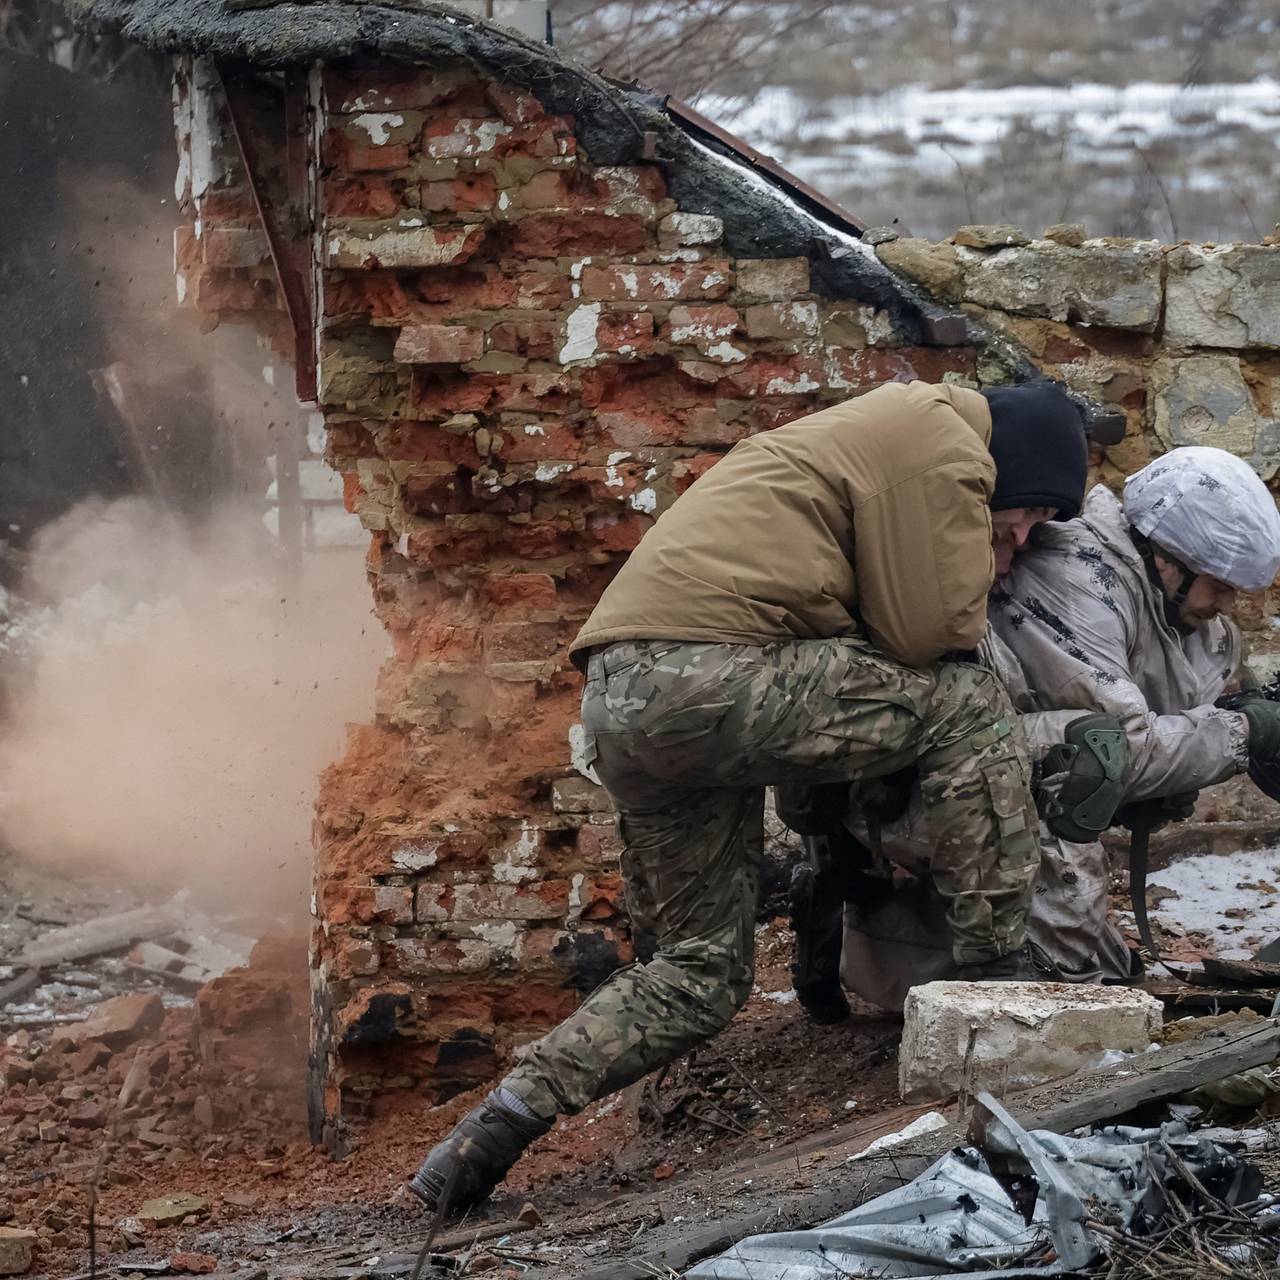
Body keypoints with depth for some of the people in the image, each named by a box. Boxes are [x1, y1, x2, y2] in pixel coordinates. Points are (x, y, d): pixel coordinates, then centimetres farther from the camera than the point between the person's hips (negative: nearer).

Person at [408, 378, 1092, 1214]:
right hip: (700, 669, -10)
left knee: (703, 973, 16)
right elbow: (930, 631, -5)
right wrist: (977, 573, 14)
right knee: (972, 710, -2)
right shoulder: (942, 437, -1)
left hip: (622, 705, 10)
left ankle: (499, 1125, 7)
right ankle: (1002, 981, 0)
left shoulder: (874, 438, 31)